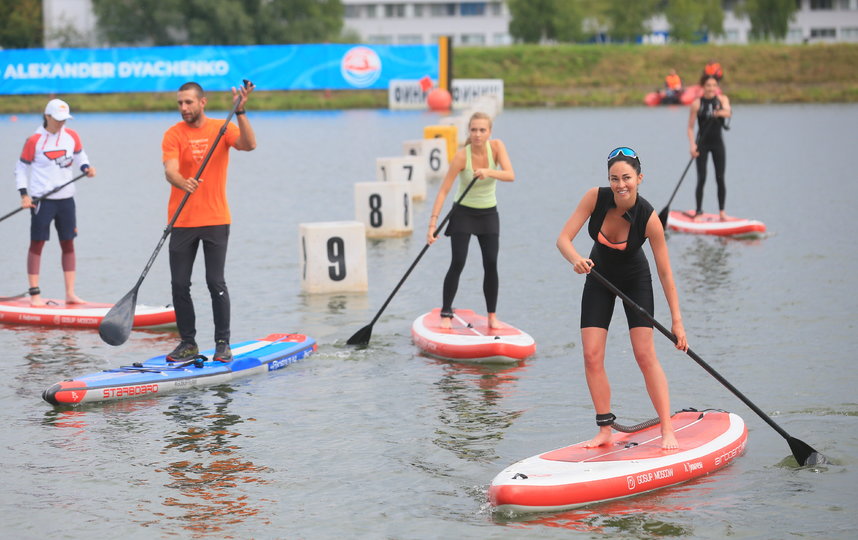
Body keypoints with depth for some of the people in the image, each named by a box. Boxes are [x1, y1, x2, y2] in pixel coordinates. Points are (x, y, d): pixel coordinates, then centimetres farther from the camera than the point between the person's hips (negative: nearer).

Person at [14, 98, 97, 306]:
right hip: (41, 200, -5)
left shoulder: (71, 136, 3)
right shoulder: (34, 141, -8)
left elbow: (79, 157, 15)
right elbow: (21, 168, -1)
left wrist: (86, 168, -8)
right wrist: (24, 194, -12)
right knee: (37, 244, -1)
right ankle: (34, 294, 2)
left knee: (68, 244, 6)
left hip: (66, 198, 5)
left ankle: (70, 293, 10)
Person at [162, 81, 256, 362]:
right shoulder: (173, 134, -1)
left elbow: (249, 145, -15)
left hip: (216, 219, -1)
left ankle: (223, 343, 6)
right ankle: (188, 342, 13)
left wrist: (240, 112, -25)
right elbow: (170, 170, -15)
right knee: (179, 284, 2)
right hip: (182, 221, 1)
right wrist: (183, 183, -37)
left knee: (216, 283, -3)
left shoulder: (222, 128, 1)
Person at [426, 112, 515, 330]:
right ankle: (446, 314, -2)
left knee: (491, 264, -3)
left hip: (488, 213, 3)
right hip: (463, 213, -3)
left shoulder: (496, 146, -10)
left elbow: (510, 175, -20)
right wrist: (433, 223, -28)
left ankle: (492, 315, 8)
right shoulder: (462, 156, -19)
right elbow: (443, 191, -21)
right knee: (457, 263, -11)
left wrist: (488, 172, -39)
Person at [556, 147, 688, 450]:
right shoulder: (596, 198, -22)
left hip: (635, 280, -3)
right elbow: (563, 238, -23)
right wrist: (576, 260, -46)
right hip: (600, 279, 3)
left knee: (645, 355, -12)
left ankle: (667, 430, -7)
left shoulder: (648, 218, -28)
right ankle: (605, 430, 2)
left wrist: (677, 320, -22)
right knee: (592, 356, -6)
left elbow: (665, 272, -22)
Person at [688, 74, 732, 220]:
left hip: (717, 143, 2)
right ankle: (698, 211, 2)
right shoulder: (697, 103, -6)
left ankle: (722, 211, 8)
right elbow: (690, 127, -5)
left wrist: (721, 112, -45)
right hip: (702, 143, -2)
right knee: (701, 179, -5)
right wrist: (692, 145, -18)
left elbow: (728, 112, -21)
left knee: (720, 178, 0)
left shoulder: (722, 99, 0)